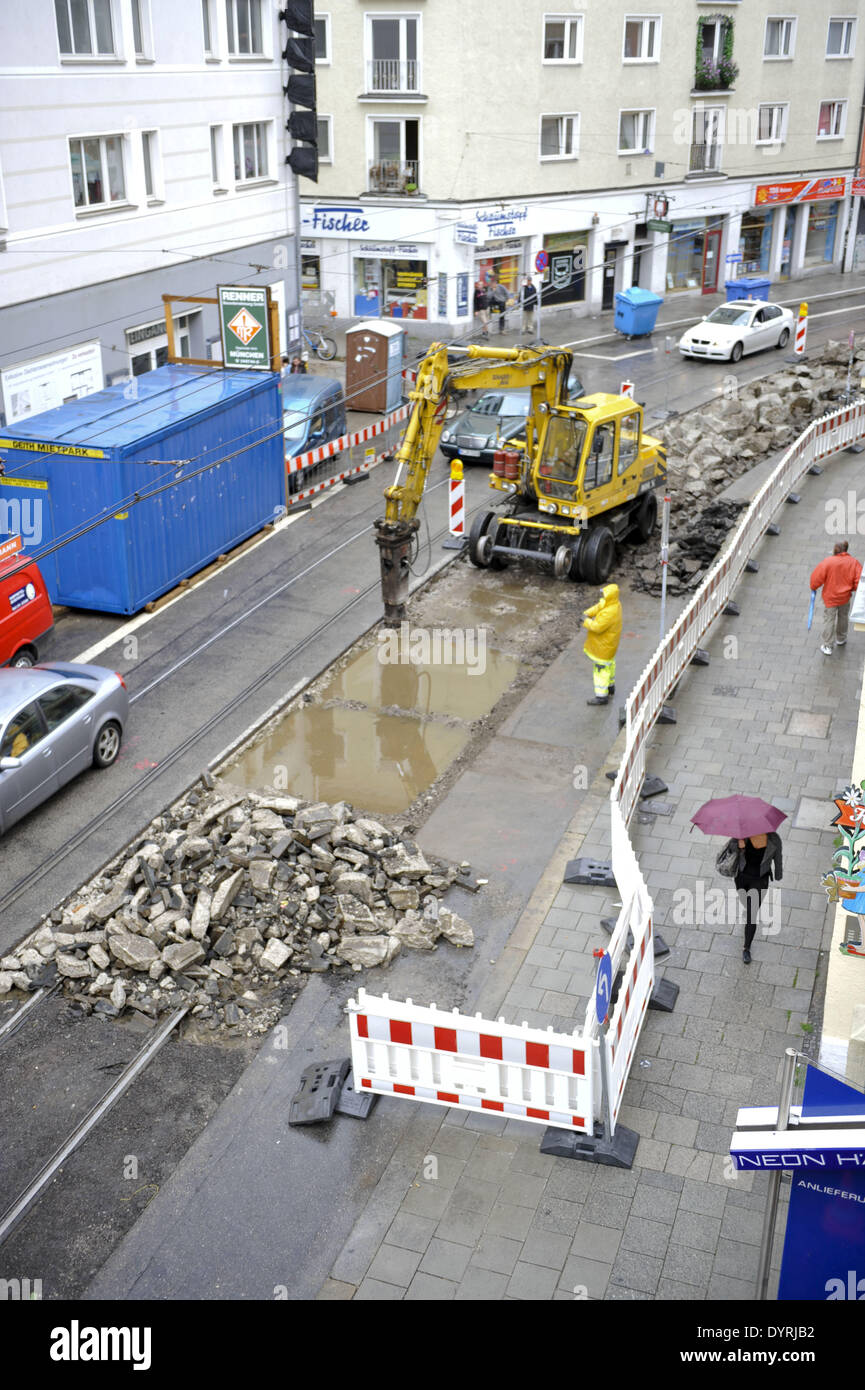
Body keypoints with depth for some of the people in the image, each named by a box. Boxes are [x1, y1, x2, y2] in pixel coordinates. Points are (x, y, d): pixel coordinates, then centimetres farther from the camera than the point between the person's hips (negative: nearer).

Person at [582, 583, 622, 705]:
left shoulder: (609, 612, -35)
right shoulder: (615, 604, -4)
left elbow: (597, 627, -32)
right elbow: (598, 607, 6)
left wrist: (586, 621, -16)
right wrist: (587, 613, -10)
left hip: (604, 645, -10)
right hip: (609, 642, 10)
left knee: (601, 668, -1)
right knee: (609, 663, 27)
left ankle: (602, 696, 6)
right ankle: (610, 686, 46)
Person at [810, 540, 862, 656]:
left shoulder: (827, 562, -24)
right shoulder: (853, 562, -14)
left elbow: (817, 578, -18)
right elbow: (859, 580, -11)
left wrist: (814, 588, 3)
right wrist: (852, 589, 10)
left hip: (830, 598, -3)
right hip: (845, 597, 4)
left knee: (829, 620, 9)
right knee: (843, 618, 26)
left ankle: (827, 647, 13)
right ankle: (841, 639, 45)